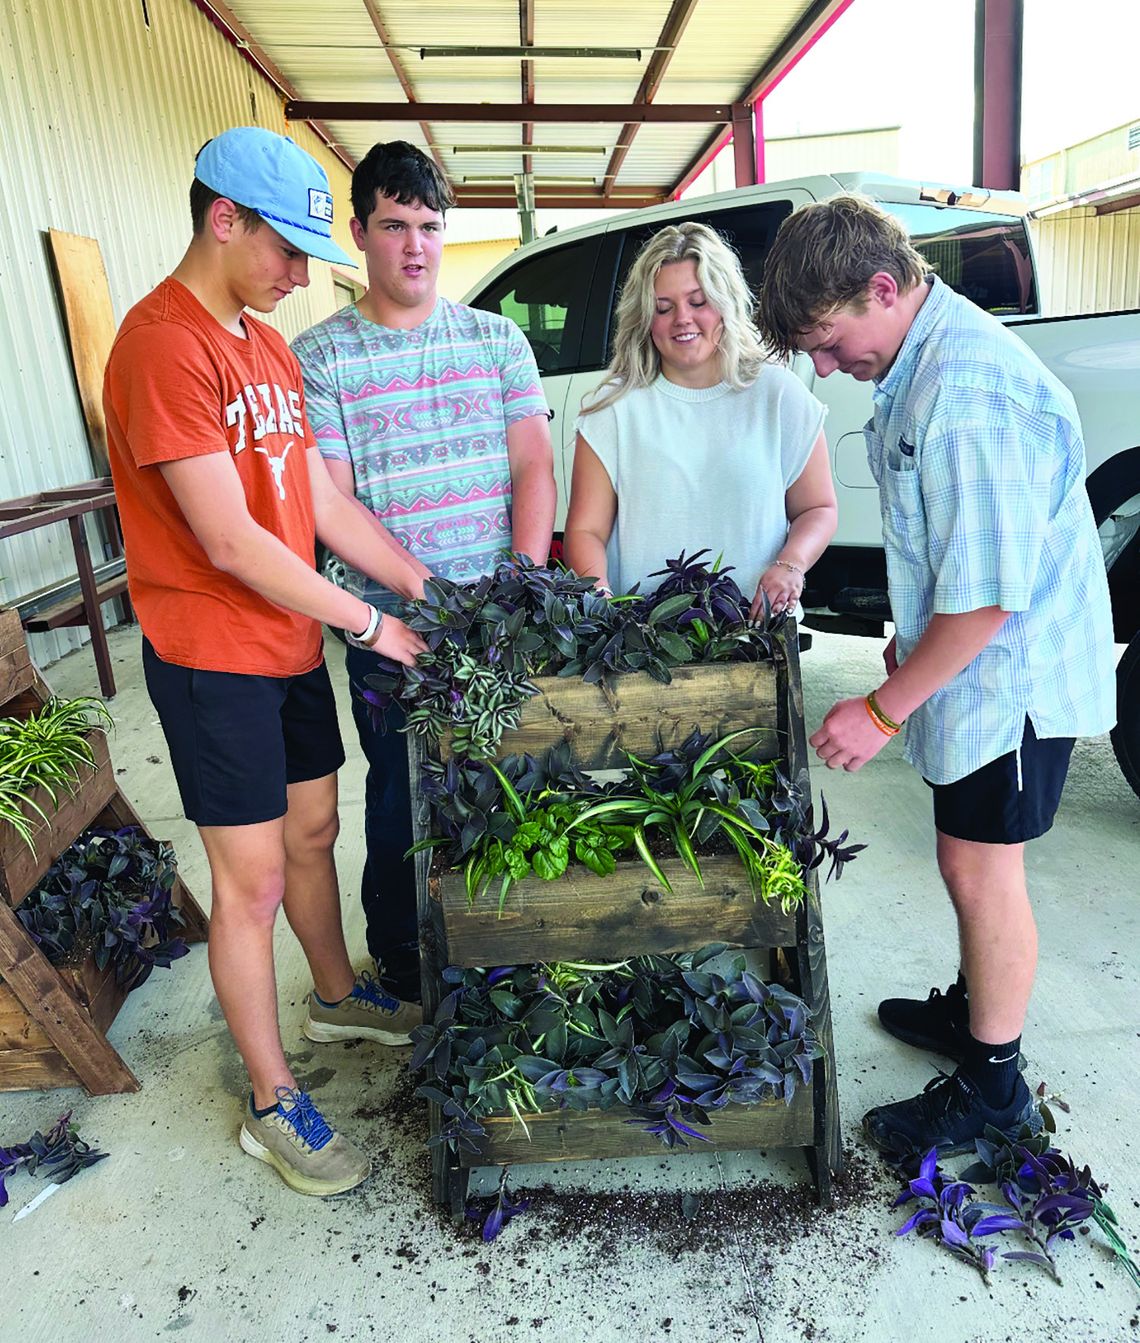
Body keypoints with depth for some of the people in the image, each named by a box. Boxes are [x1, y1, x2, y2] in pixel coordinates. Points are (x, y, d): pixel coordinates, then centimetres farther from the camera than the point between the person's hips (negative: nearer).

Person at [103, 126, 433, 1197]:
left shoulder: (266, 346, 11)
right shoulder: (164, 343, -17)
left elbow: (324, 505, 9)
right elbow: (230, 542, -23)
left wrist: (432, 592, 4)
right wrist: (370, 624, -15)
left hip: (291, 641, 8)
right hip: (212, 657, -8)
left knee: (313, 830, 20)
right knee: (252, 879, 1)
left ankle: (337, 998, 42)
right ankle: (272, 1104, 19)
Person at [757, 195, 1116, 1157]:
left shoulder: (966, 398, -28)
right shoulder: (928, 357, 5)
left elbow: (986, 599, -28)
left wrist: (882, 711, -20)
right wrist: (911, 639, 19)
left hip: (1010, 671, -9)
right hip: (971, 659, 9)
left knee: (980, 867, 3)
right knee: (974, 861, 21)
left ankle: (993, 1086, 24)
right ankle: (974, 1012, 42)